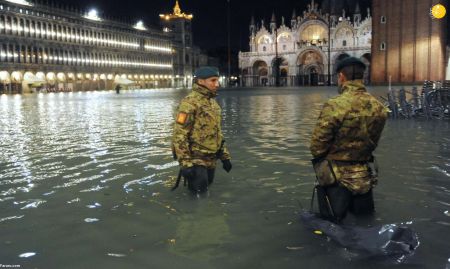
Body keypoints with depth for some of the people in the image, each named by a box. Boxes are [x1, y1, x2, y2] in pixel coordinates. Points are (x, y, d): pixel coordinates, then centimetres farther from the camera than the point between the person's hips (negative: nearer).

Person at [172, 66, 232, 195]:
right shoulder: (189, 103, -16)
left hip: (210, 159, 8)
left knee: (207, 185, 18)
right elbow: (179, 135, -19)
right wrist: (185, 163, -23)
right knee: (199, 192, -6)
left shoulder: (213, 103, 12)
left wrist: (225, 156, 17)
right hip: (195, 159, -8)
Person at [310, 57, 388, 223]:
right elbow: (373, 142, 5)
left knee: (333, 216, 16)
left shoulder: (335, 106, -22)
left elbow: (317, 146, -16)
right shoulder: (379, 107, -5)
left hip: (337, 174, -4)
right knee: (363, 211, 29)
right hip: (364, 175, 5)